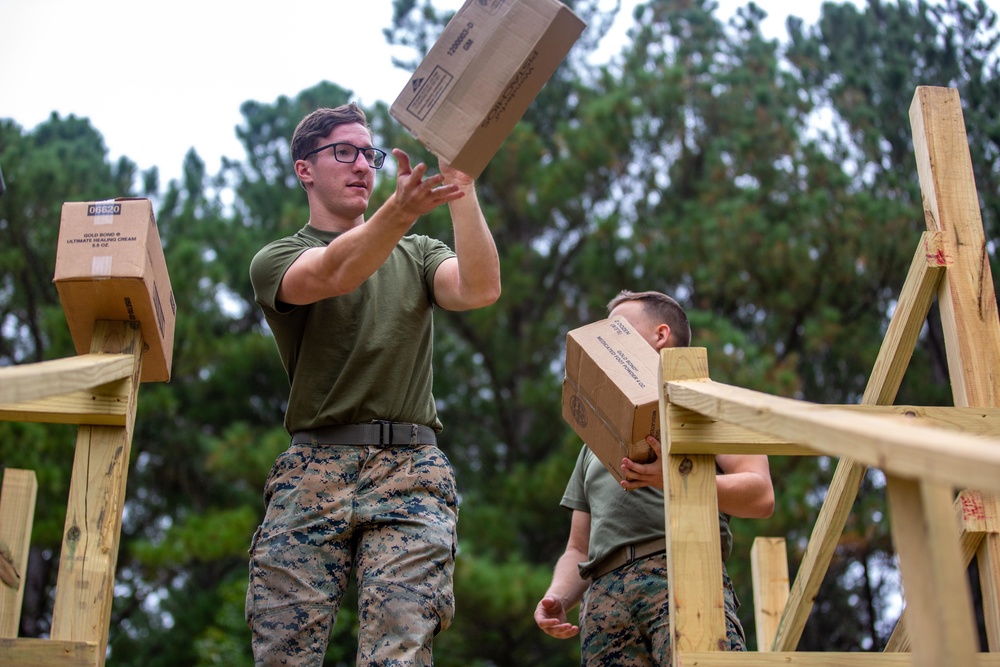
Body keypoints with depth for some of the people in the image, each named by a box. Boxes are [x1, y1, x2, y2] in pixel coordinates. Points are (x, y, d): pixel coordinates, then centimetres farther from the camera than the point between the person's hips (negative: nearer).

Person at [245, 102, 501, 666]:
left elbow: (481, 290, 0)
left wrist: (462, 189, -10)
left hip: (410, 471, 1)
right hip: (313, 471, -1)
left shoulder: (416, 255, 23)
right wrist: (400, 211, -31)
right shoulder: (277, 259, 13)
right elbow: (333, 274, -13)